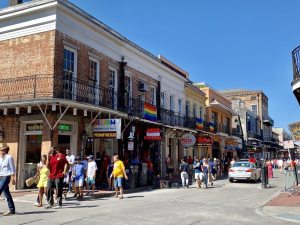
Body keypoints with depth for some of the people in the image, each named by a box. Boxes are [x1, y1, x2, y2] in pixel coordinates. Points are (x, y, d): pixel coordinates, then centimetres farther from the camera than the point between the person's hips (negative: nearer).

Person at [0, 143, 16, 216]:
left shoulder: (9, 157, -6)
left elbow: (12, 169, -6)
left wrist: (12, 178, -9)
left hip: (6, 177, -7)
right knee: (6, 194, 9)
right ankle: (12, 209, 16)